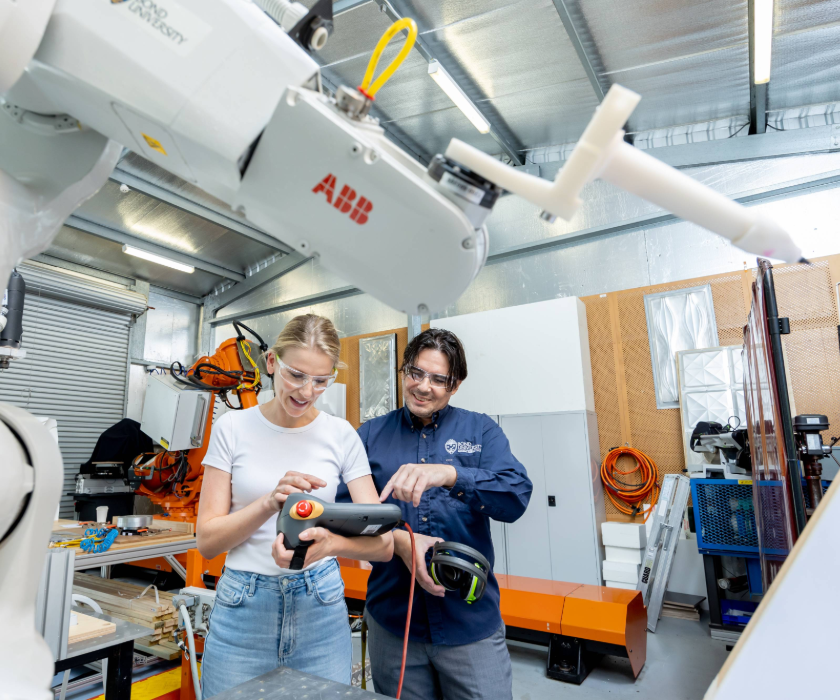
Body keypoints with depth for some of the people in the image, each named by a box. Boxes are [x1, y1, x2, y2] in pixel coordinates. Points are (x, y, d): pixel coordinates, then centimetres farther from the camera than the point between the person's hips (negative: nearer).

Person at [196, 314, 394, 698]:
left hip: (320, 609, 1)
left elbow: (383, 544, -8)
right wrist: (270, 502, -24)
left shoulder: (342, 435, -6)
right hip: (243, 609, 0)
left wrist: (331, 543, -30)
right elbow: (207, 540, -6)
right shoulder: (233, 428, -5)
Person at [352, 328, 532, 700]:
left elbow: (516, 498, -15)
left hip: (471, 620, -1)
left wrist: (448, 474, -32)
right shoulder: (371, 435, 3)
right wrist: (397, 538, -20)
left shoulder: (481, 431, 0)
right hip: (392, 620, 1)